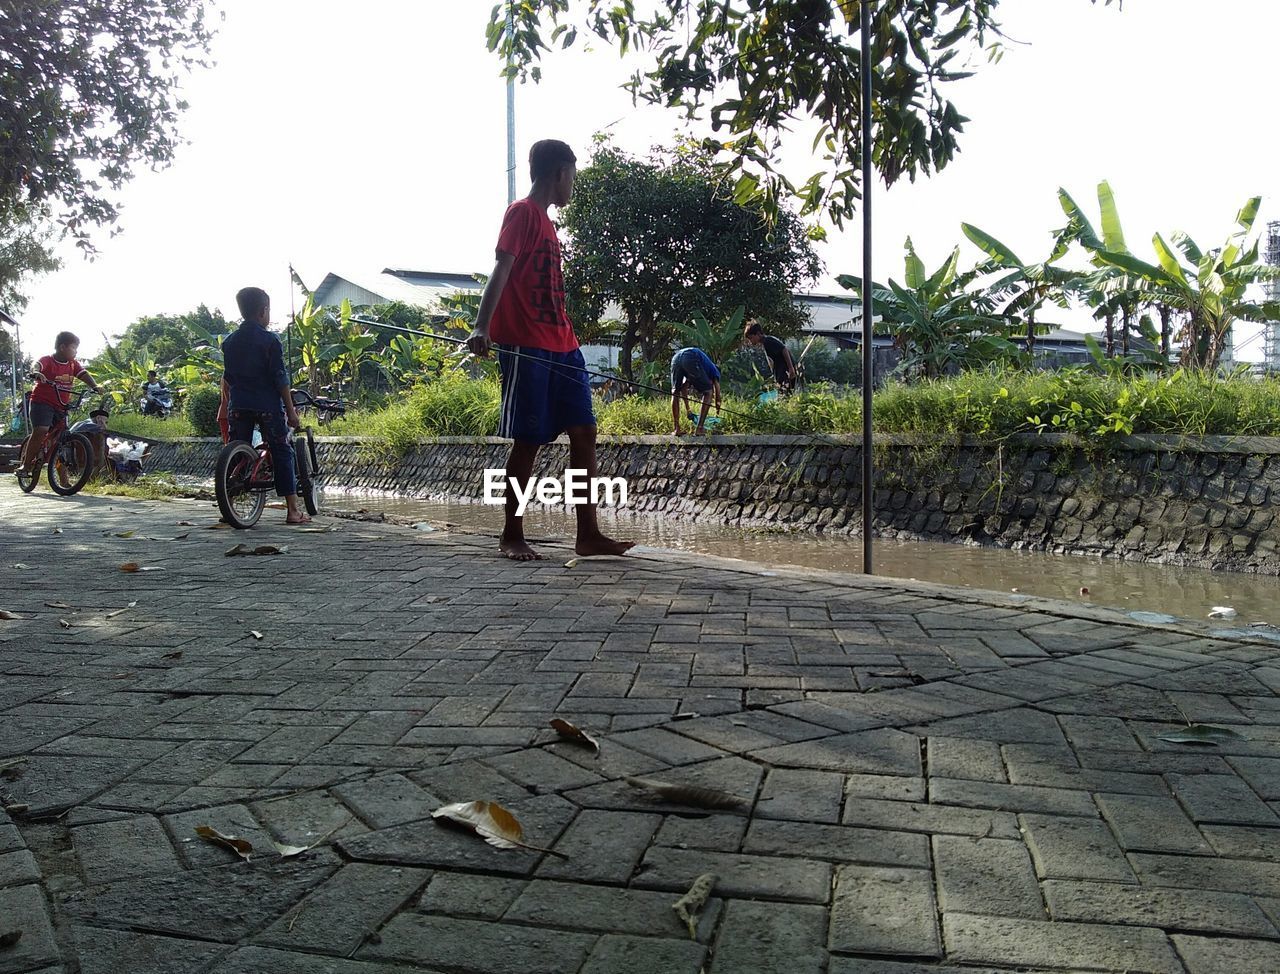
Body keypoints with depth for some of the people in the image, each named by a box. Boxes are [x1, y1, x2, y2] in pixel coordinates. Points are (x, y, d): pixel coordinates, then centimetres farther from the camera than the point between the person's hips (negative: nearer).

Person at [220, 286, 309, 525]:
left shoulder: (229, 341, 9)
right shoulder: (270, 341, -7)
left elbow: (226, 378, 13)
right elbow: (280, 379, -9)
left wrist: (227, 404, 23)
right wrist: (291, 410, -5)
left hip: (238, 406, 5)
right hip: (267, 406, -5)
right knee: (282, 453, 1)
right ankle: (293, 510, 0)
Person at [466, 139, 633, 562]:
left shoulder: (545, 221, 22)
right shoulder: (522, 212, -4)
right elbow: (502, 269, -16)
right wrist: (483, 326, -28)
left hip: (560, 347, 9)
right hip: (526, 347, -9)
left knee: (583, 432, 3)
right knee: (528, 441, -4)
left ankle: (588, 534, 6)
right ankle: (511, 536, 7)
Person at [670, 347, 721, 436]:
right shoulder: (714, 370, 31)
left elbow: (683, 389, 42)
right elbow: (717, 392, 23)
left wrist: (688, 411, 44)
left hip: (675, 358, 5)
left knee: (675, 392, 24)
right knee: (708, 392, 12)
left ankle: (677, 429, 18)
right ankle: (699, 429, 6)